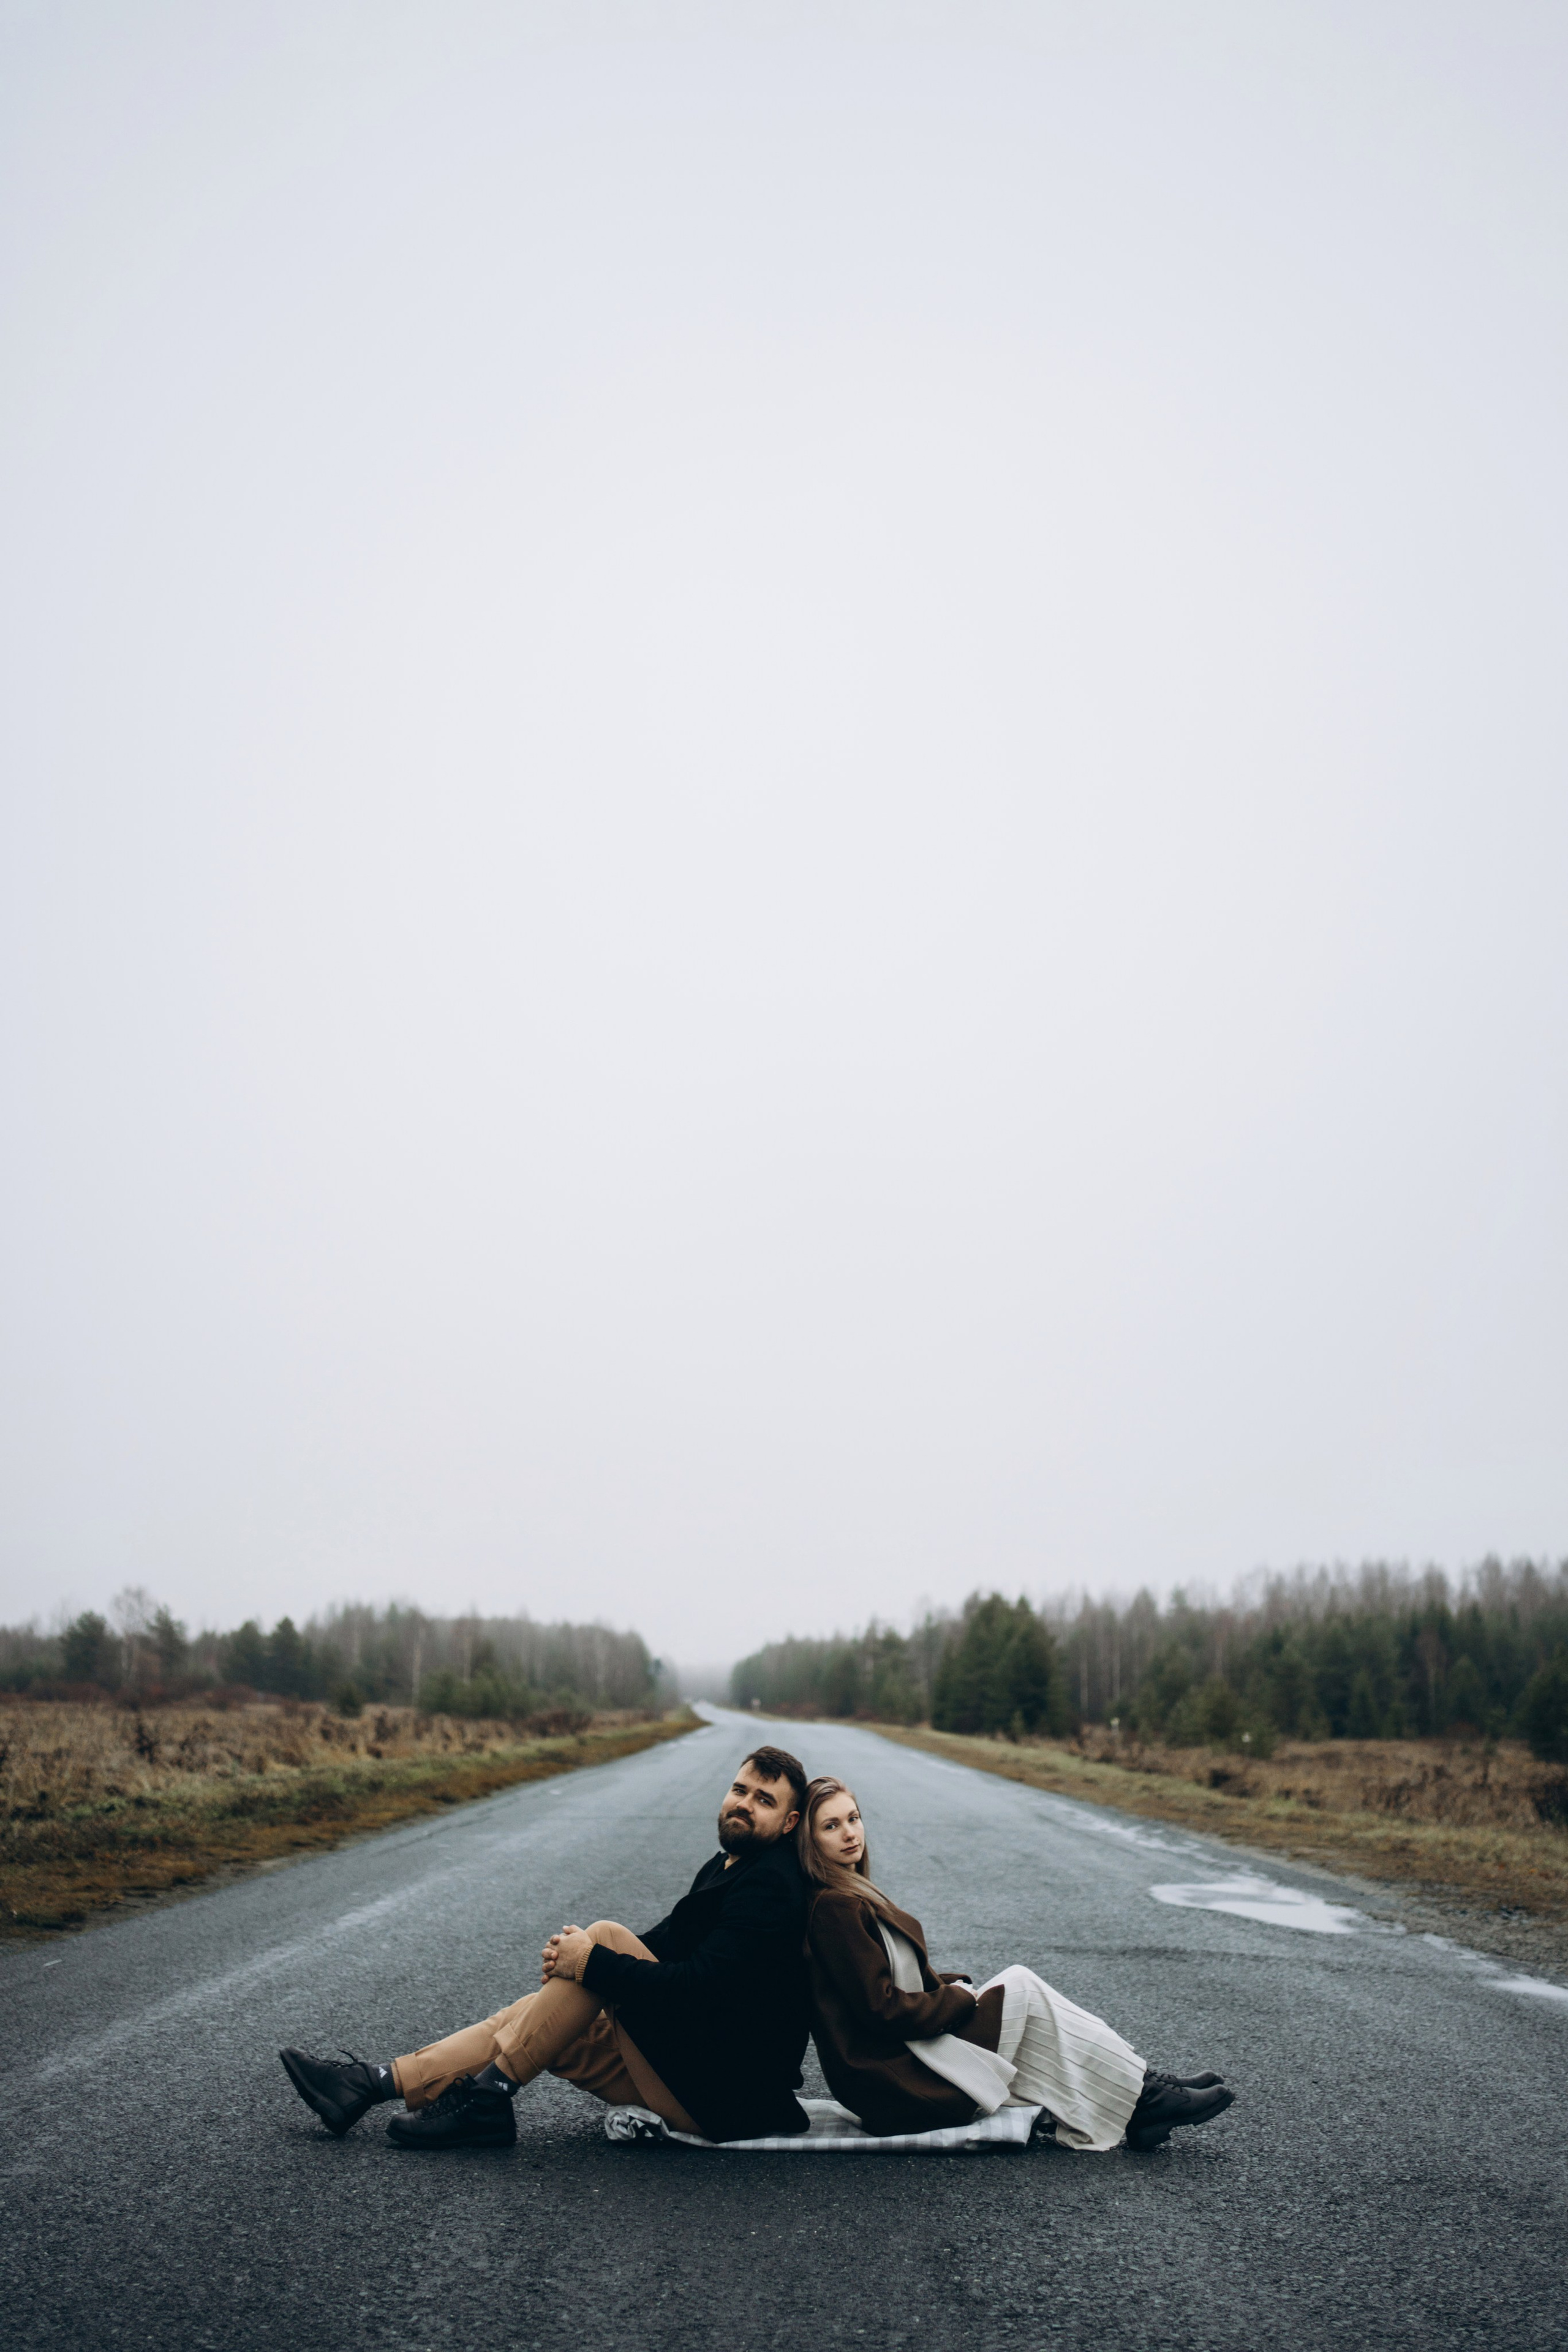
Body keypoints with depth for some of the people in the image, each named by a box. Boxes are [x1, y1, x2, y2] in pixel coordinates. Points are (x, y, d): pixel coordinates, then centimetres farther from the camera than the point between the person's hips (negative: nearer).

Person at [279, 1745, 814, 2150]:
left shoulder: (770, 1887, -16)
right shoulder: (726, 1868, 15)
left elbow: (702, 1983, -26)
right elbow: (660, 1945, 16)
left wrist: (594, 1961, -20)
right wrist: (578, 1956, -3)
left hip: (723, 2094, -9)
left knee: (607, 1935, -18)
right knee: (536, 2013, 4)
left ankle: (487, 2093, -13)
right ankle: (377, 2083, 5)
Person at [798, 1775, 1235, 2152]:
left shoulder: (852, 1896, 12)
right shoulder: (836, 1909, -21)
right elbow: (883, 2010, -22)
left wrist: (947, 1985, 3)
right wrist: (959, 1999, -9)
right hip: (892, 2081, -10)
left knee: (1020, 1983, 3)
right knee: (1022, 1993, -7)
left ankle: (1138, 2101, 1)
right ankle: (1144, 2098, 3)